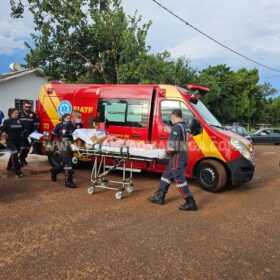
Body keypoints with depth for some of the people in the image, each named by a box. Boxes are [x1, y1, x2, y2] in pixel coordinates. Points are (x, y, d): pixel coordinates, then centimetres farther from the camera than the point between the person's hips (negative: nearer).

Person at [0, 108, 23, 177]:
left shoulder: (19, 121, 7)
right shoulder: (7, 121, -6)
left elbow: (22, 130, 16)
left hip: (18, 141, 5)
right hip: (10, 141, -5)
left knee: (14, 154, 19)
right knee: (15, 154, -21)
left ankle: (9, 167, 41)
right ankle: (18, 171, -21)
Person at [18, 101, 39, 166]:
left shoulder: (33, 114, 9)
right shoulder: (19, 113, 1)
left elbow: (36, 124, 10)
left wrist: (35, 131, -4)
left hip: (30, 134, 3)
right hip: (21, 134, -3)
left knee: (27, 147, 10)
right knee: (22, 147, -8)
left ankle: (24, 158, 24)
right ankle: (20, 159, -1)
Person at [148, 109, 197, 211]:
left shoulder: (177, 127, -19)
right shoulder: (185, 126, 12)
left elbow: (173, 146, -24)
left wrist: (167, 150, -5)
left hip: (177, 156, -10)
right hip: (183, 155, 10)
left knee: (180, 179, -4)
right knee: (166, 175, 18)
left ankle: (190, 202, 2)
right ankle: (160, 196, 27)